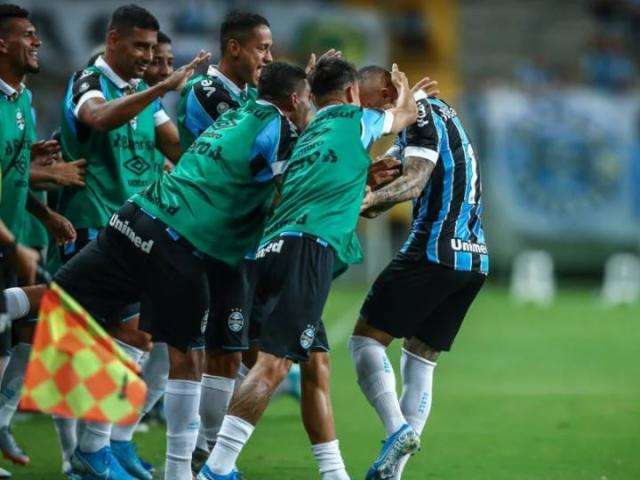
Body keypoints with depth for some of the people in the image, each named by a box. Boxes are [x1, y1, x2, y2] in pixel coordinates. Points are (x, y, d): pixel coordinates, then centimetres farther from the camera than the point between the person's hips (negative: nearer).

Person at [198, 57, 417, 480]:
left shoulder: (306, 139, 30)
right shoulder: (354, 119, 13)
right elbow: (407, 114, 33)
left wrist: (368, 175, 61)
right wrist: (404, 88, 55)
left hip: (272, 250, 8)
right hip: (308, 247, -8)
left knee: (316, 364, 14)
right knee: (275, 362, -17)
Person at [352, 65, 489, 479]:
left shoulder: (421, 115, -8)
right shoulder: (438, 110, 21)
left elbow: (414, 181, -22)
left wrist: (368, 199, -36)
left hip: (434, 251, -9)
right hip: (475, 259, 9)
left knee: (367, 340, -6)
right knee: (421, 363, 10)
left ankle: (397, 428, -25)